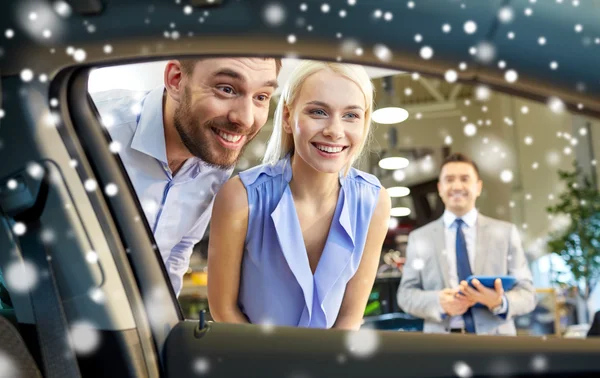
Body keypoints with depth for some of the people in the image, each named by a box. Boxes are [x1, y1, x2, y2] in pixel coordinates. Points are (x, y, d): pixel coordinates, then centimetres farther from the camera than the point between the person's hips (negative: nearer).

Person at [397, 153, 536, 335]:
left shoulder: (506, 233, 8)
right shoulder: (419, 238, 8)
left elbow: (527, 293, 4)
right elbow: (406, 293, 4)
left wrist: (500, 302, -17)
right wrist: (438, 303, -15)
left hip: (495, 339, 0)